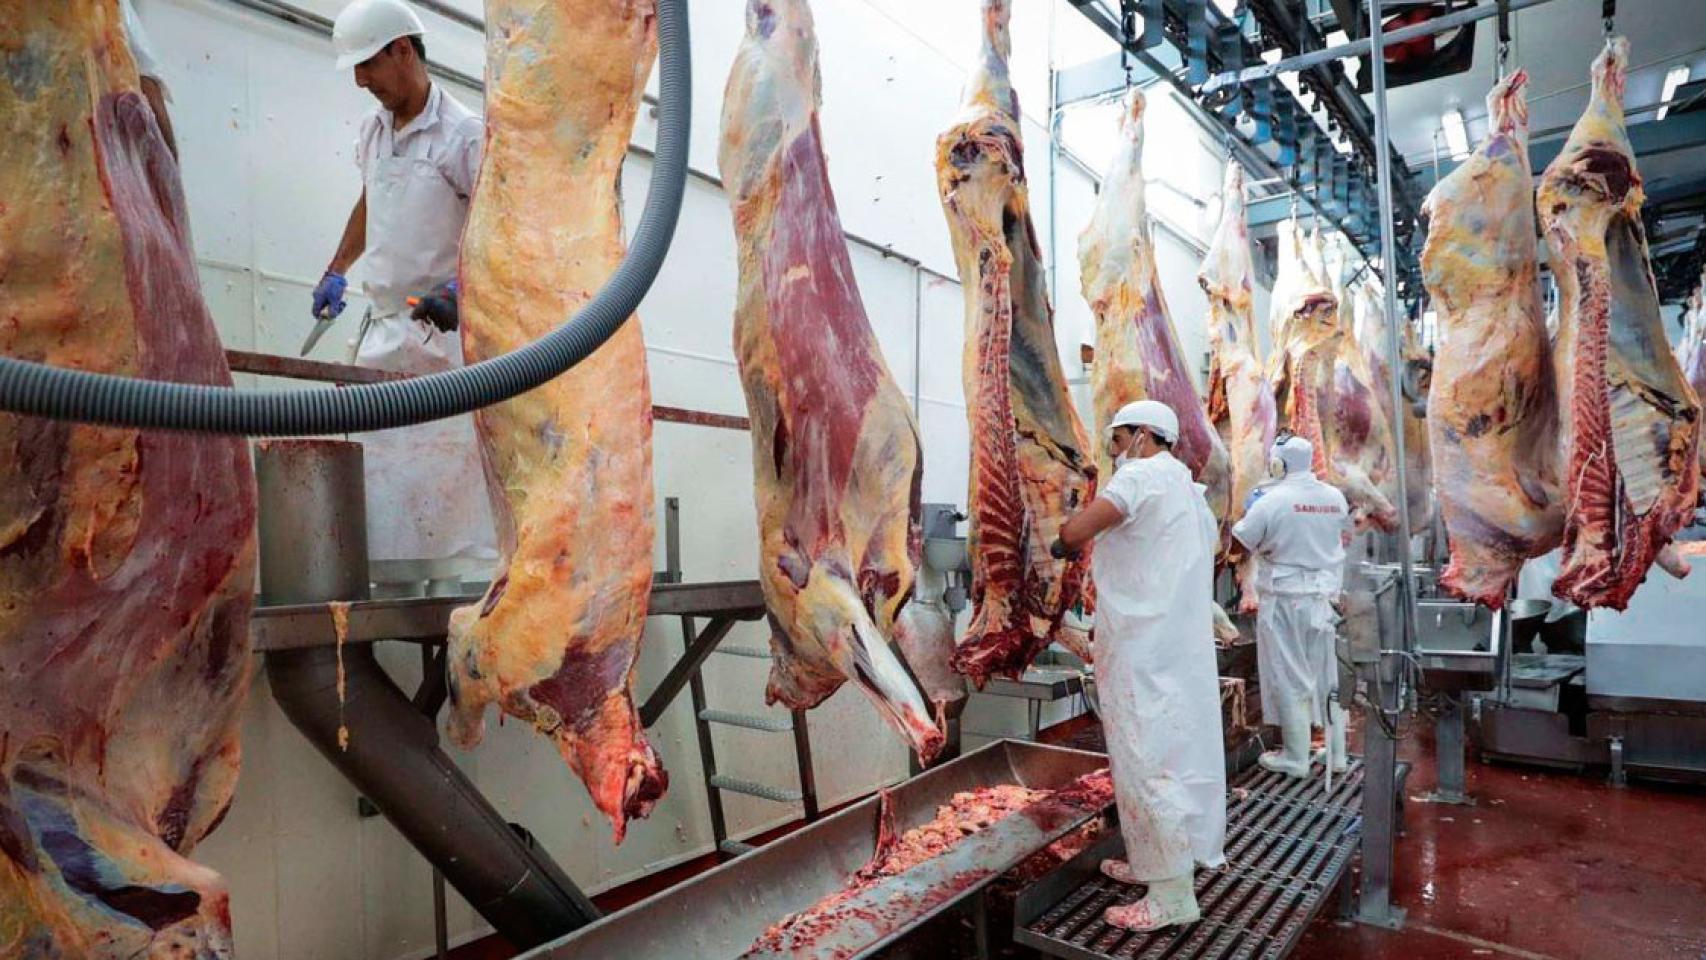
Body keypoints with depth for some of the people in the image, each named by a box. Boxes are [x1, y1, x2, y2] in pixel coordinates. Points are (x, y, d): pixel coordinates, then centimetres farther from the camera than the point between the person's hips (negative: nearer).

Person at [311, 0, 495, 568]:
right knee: (374, 471, 6)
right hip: (386, 325, 7)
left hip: (446, 328, -7)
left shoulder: (464, 135, -8)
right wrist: (336, 271, 22)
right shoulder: (373, 129, 14)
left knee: (447, 470, -11)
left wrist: (460, 292, -27)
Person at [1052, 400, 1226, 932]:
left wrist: (1066, 543, -2)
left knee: (1150, 758, -4)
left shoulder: (1142, 475, -13)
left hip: (1145, 646, -10)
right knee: (1162, 754, 17)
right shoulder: (1187, 487, 18)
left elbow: (1073, 532, -25)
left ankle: (1173, 895, 4)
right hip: (1175, 642, 10)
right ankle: (1151, 862, 30)